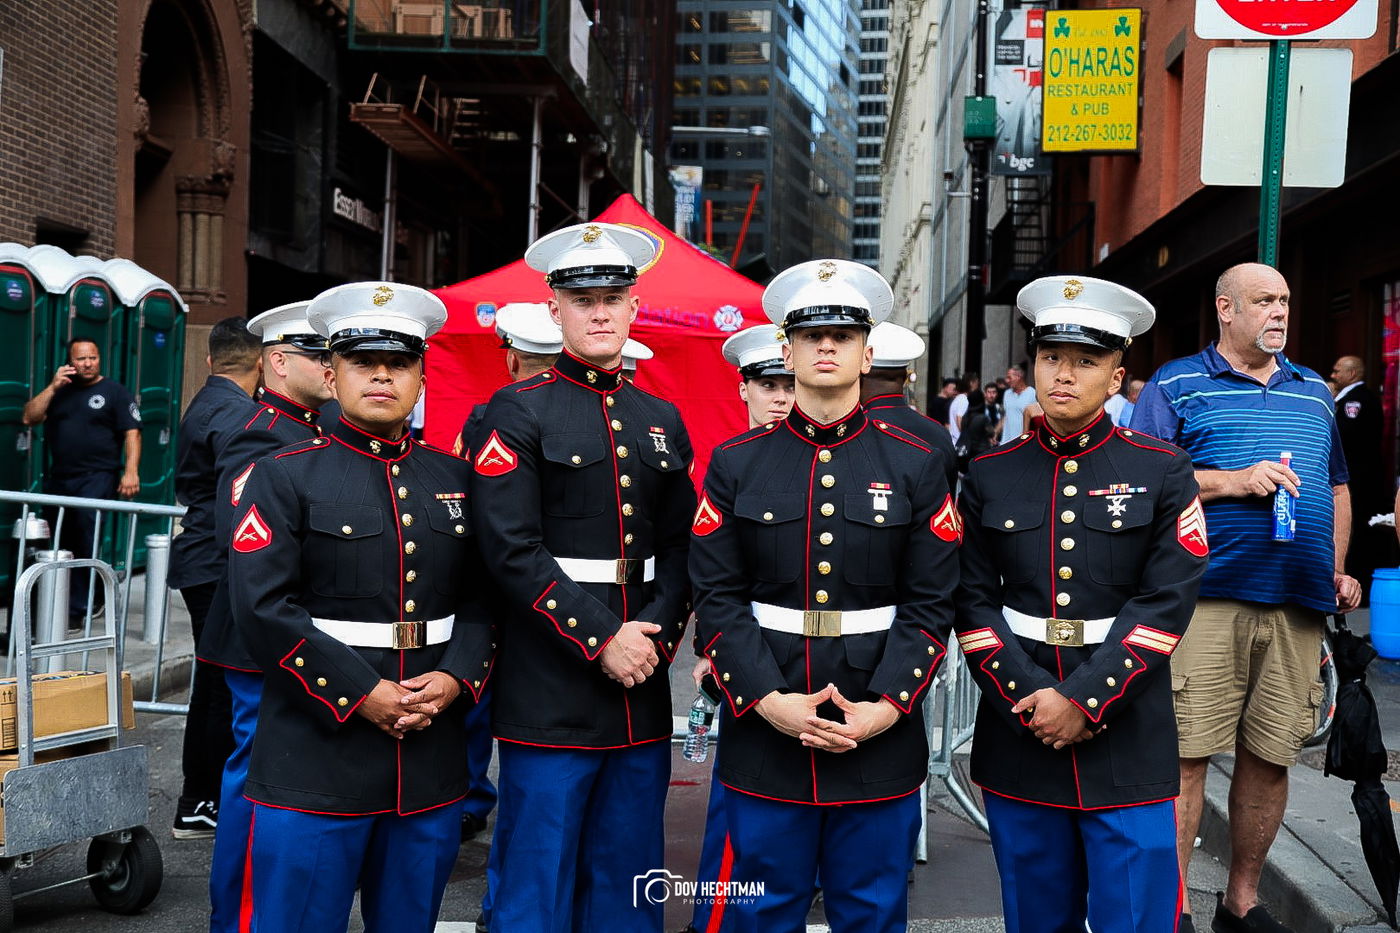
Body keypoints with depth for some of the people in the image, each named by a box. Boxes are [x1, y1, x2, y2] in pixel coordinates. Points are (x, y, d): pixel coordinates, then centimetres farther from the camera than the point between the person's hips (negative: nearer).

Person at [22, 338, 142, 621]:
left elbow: (132, 433, -4)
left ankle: (76, 608, -11)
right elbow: (28, 418, 7)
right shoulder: (59, 390, 16)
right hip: (59, 478, 6)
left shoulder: (115, 392, 3)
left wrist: (131, 471, -15)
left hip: (97, 477, -6)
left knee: (85, 542, -15)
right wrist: (52, 388, -2)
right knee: (56, 544, 8)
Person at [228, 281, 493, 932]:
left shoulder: (454, 478, 11)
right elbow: (263, 606, -12)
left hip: (432, 763, 4)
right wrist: (362, 695, -16)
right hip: (314, 762, -4)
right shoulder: (285, 476, -2)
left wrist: (456, 678, -9)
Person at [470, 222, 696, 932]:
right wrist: (601, 640, -15)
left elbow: (681, 547, 11)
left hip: (642, 693, 5)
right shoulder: (519, 412, -4)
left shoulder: (661, 420, 13)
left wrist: (655, 635, -6)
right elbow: (512, 551, -12)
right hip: (550, 695, -5)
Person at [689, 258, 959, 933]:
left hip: (882, 740, 0)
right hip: (761, 733, 0)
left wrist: (885, 707, -13)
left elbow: (930, 605, -1)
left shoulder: (917, 466, 2)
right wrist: (769, 700, -13)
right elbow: (718, 598, -2)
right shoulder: (736, 463, 2)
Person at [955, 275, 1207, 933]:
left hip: (1129, 747, -2)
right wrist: (1029, 699, -11)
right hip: (1018, 736, 2)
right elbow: (975, 602, 2)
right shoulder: (990, 475, 6)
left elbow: (1166, 602, -7)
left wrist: (1083, 700, -15)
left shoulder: (1163, 472, 0)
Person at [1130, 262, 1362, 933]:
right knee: (1186, 752, -7)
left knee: (1270, 758, 7)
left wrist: (1337, 569, 14)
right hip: (1205, 597, -5)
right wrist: (1233, 481, -13)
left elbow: (1337, 488, 28)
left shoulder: (1314, 393, 21)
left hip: (1297, 605, 5)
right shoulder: (1177, 385, 5)